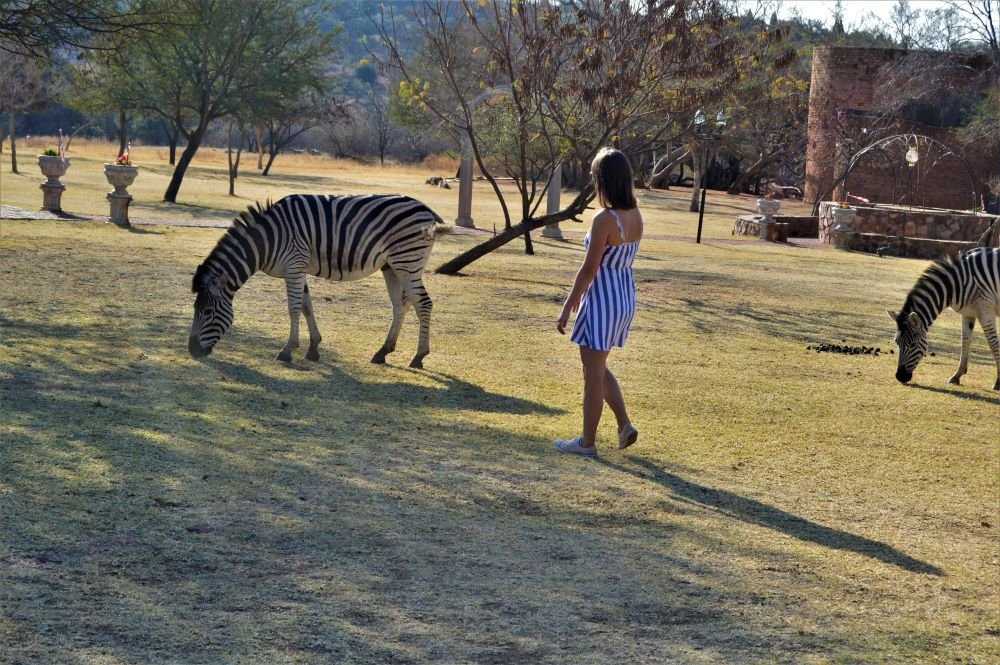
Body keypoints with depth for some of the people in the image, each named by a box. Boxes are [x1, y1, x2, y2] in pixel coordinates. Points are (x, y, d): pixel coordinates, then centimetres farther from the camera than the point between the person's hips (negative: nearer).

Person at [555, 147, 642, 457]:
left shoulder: (605, 219, -21)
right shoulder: (635, 216, 3)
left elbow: (589, 269, -19)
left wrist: (567, 308, -10)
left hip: (602, 300, -8)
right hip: (625, 297, 8)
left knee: (593, 374, 5)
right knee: (598, 368, 23)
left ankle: (587, 441, 15)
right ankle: (624, 425, 16)